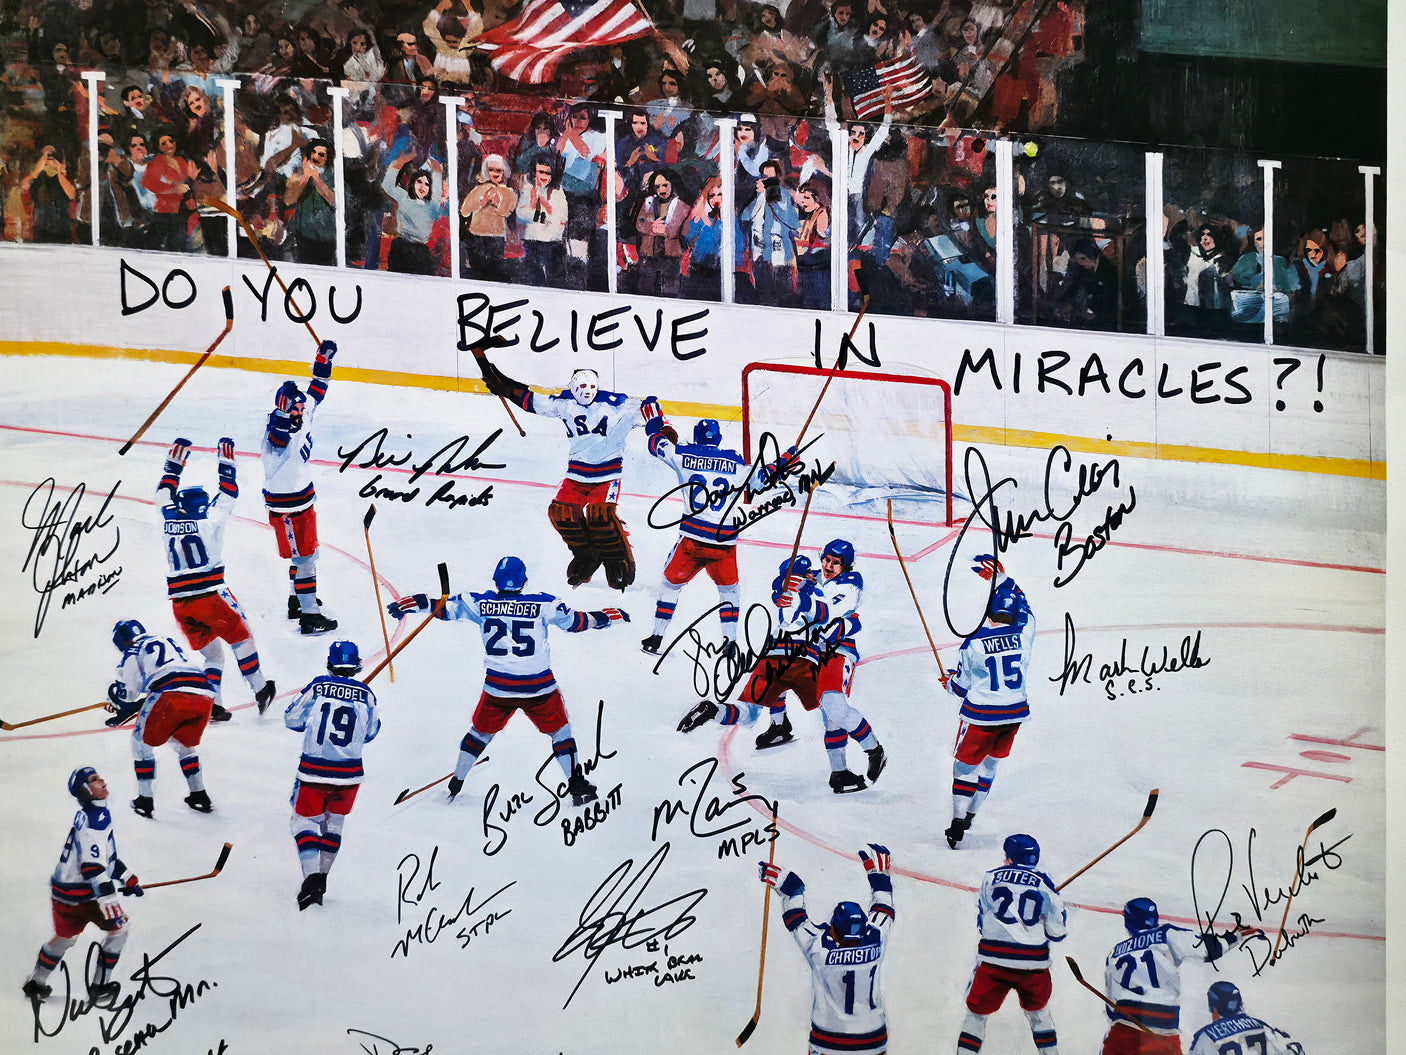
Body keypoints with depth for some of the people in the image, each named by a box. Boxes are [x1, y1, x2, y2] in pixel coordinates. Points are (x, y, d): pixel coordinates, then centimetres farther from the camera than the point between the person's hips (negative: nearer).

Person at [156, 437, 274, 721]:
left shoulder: (168, 520, 9)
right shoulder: (209, 519, -2)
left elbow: (164, 494, 26)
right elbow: (228, 493, 6)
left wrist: (174, 463, 34)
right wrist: (226, 461, 14)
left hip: (180, 602, 5)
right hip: (211, 595, -5)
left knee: (210, 652, 13)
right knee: (240, 637, 12)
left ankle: (212, 705, 0)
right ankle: (260, 690, 12)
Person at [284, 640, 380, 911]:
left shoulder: (317, 688, -8)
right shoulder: (366, 695, -3)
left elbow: (292, 719, 3)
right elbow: (371, 731, 10)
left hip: (314, 770, -2)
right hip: (349, 773, 2)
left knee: (304, 821, 8)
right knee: (334, 822, 22)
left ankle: (311, 876, -12)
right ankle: (322, 875, 25)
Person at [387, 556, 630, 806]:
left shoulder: (481, 604, -3)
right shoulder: (543, 605, -5)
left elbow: (446, 607, 0)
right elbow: (575, 621, 7)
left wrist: (410, 603, 7)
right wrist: (607, 617, 22)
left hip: (497, 688, 1)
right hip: (538, 687, -1)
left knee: (481, 731, 25)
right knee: (559, 731, 19)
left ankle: (456, 782, 32)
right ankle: (576, 785, 15)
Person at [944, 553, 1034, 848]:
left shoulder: (973, 644, -16)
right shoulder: (1023, 633, -10)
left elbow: (962, 687, -6)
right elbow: (1022, 605, 13)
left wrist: (950, 682, 18)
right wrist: (998, 575, 18)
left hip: (982, 715, -4)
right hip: (1015, 712, 4)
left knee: (966, 764, 10)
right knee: (990, 762, 22)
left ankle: (957, 824, 5)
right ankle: (970, 814, 29)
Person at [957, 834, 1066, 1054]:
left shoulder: (992, 878, 6)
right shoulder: (1043, 884, 2)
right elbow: (1057, 932, 3)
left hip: (993, 956, -1)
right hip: (1033, 960, 1)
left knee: (977, 1011, 10)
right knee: (1037, 1011, 23)